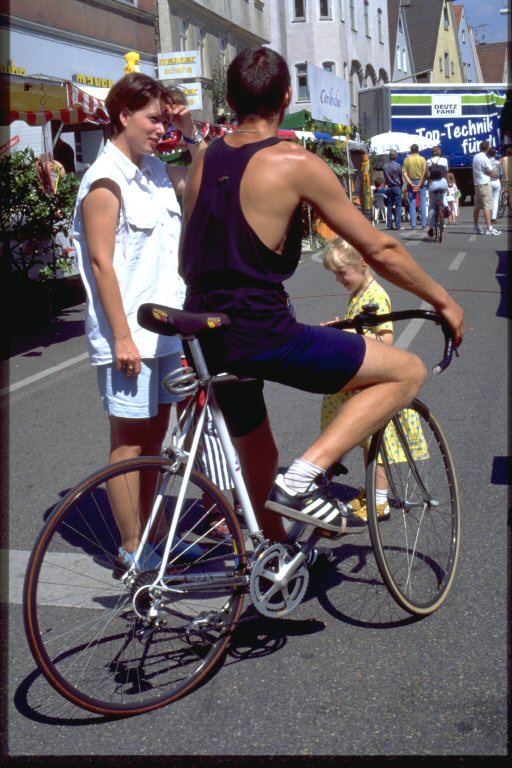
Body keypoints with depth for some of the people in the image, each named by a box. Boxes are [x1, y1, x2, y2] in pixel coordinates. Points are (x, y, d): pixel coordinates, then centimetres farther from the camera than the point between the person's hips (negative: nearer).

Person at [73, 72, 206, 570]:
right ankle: (131, 547, 13)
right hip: (128, 336, -8)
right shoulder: (107, 180, -12)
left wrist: (191, 138, 10)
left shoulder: (155, 171, 11)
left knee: (155, 434, 15)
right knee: (130, 440, 1)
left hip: (165, 329, 8)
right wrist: (122, 337, -19)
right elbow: (101, 263, -16)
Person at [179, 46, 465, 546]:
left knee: (257, 458, 25)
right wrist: (443, 300, 7)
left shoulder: (204, 160, 10)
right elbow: (379, 250, -6)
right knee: (408, 372, 1)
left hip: (210, 335, 8)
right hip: (262, 334, -8)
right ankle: (304, 476, -7)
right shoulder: (296, 163, -10)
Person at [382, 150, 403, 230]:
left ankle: (389, 225, 5)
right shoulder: (398, 166, -9)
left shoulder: (385, 166, 0)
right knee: (398, 206, -2)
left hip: (389, 188, 3)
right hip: (397, 187, -3)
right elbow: (401, 178, -2)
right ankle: (397, 225, -8)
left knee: (389, 206, 7)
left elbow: (385, 178, 6)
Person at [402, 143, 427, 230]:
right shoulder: (422, 159, -3)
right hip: (421, 182, -1)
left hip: (411, 183, 1)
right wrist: (420, 184, -11)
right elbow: (425, 173, -11)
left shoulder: (407, 160, 1)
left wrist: (411, 184, -9)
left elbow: (404, 174, -7)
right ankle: (423, 224, 0)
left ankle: (413, 225, 0)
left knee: (412, 204, 3)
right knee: (423, 203, 3)